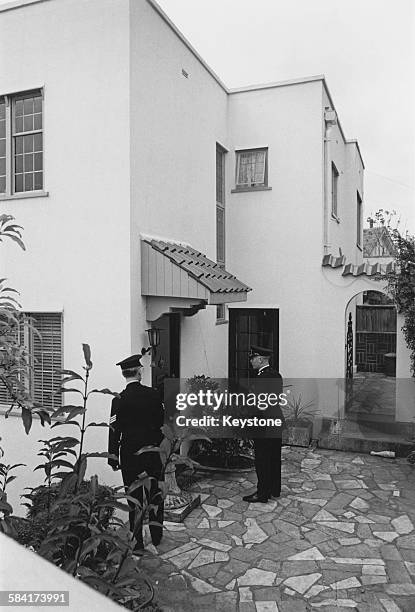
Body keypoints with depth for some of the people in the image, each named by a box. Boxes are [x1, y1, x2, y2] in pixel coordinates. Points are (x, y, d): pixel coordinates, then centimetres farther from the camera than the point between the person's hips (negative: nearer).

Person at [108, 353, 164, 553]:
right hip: (152, 452, 2)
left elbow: (115, 431, -11)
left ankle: (137, 542, 15)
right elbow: (161, 423, 3)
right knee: (155, 495, 17)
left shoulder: (119, 400, -12)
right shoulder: (153, 394, -5)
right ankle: (157, 536, 29)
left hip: (130, 456, -2)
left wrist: (113, 459, -3)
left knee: (135, 498, 8)